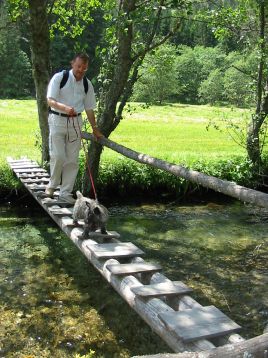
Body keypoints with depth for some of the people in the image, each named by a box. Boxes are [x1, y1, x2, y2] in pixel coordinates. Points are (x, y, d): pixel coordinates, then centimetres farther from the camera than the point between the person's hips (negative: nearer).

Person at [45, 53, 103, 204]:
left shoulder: (87, 84, 5)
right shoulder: (59, 77, -7)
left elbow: (89, 108, 12)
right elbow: (50, 100, -13)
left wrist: (95, 128, 11)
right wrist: (65, 108, -31)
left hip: (76, 121, 4)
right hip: (58, 119, -4)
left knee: (72, 159, 3)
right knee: (58, 156, -11)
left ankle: (66, 192, 12)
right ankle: (52, 185, 14)